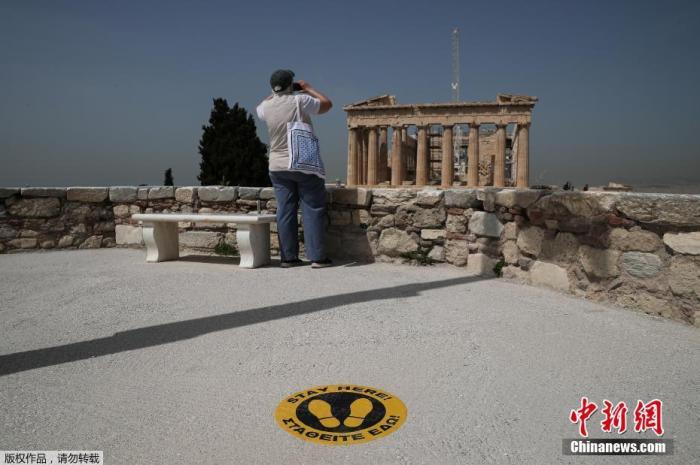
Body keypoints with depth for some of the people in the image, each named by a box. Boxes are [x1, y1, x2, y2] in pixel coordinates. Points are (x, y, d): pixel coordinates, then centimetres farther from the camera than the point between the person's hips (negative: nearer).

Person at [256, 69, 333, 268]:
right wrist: (308, 89, 12)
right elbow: (327, 104, 2)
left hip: (278, 167, 5)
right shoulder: (300, 101, -12)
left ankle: (288, 257, 10)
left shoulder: (267, 107, 1)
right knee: (313, 209, 1)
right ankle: (317, 257, 0)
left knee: (285, 210, 7)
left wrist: (275, 94, 25)